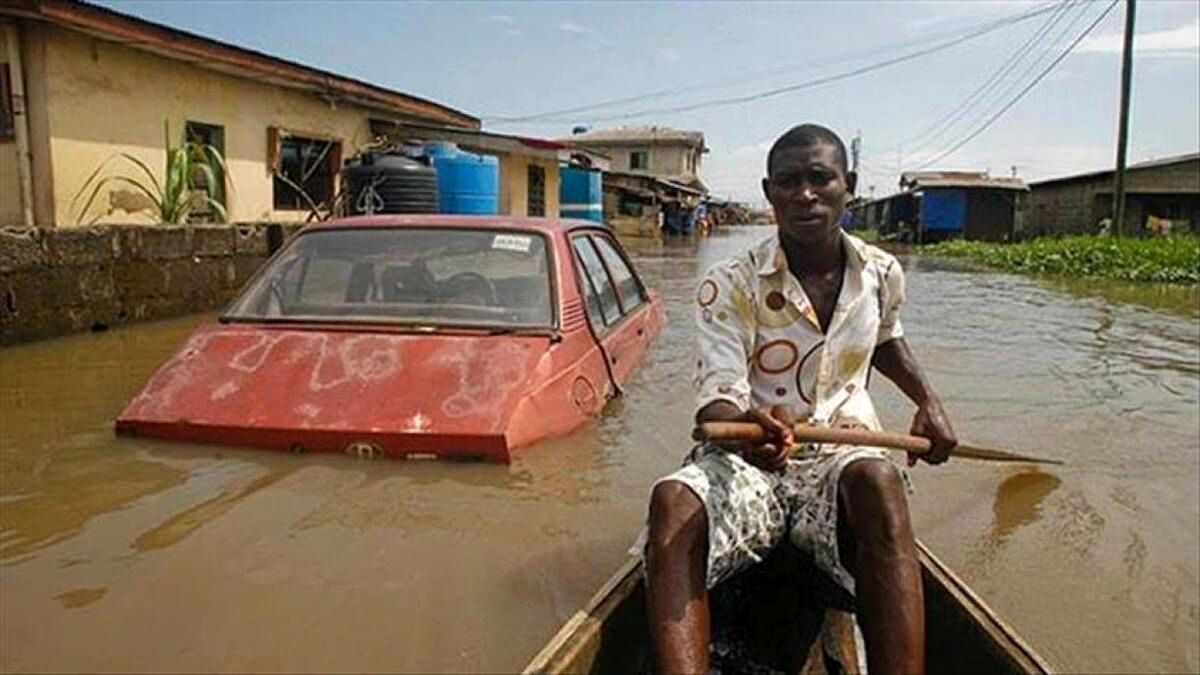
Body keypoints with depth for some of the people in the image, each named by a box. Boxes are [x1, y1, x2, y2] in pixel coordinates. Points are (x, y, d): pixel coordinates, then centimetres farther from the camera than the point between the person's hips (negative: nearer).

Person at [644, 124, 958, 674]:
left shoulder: (881, 274, 7)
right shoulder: (729, 286, -7)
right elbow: (716, 399, -18)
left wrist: (927, 401, 16)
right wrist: (747, 425, -41)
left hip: (842, 456, 2)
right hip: (744, 458, -1)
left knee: (879, 482, -36)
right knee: (673, 501, -35)